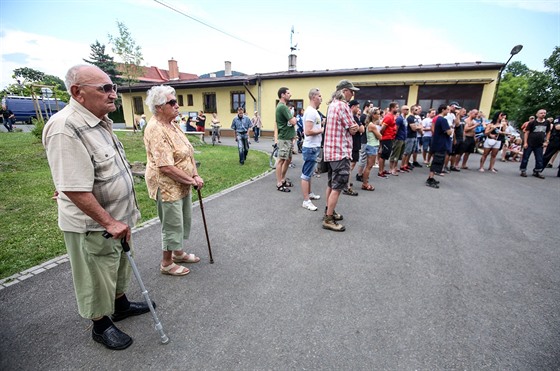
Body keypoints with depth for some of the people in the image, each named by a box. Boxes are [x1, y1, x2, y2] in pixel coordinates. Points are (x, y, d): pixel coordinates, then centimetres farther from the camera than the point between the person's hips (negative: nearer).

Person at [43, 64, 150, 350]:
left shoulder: (99, 121, 5)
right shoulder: (65, 129, -25)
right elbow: (75, 189, -28)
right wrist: (109, 222, -24)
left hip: (117, 218, 9)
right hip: (92, 227, -9)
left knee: (119, 266, 26)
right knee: (97, 279, 13)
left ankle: (120, 304, 49)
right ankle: (101, 326, 36)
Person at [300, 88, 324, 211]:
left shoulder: (314, 111, 15)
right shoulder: (311, 112, -18)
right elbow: (308, 132, -26)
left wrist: (321, 128, 6)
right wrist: (322, 130, -15)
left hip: (314, 147, 11)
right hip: (311, 148, -11)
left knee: (309, 173, 19)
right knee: (306, 174, -5)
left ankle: (309, 193, 33)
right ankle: (306, 201, 1)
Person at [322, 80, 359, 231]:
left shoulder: (333, 104, 15)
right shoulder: (343, 106, -15)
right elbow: (353, 130, -9)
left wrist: (352, 126, 0)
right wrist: (354, 127, 9)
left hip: (331, 150, 10)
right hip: (340, 152, -10)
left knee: (331, 184, 17)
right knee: (337, 186, -6)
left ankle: (329, 212, 27)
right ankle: (328, 220, -2)